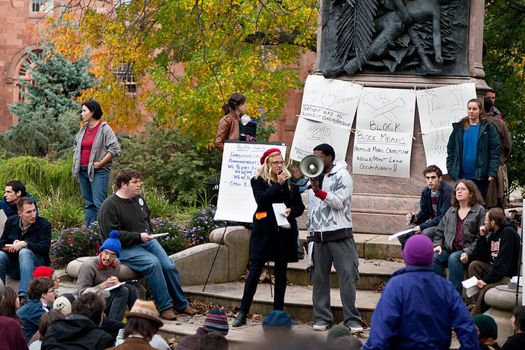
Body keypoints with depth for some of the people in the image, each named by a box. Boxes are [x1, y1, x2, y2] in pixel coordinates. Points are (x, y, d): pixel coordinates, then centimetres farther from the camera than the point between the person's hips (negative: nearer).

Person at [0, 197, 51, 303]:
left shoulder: (44, 224, -6)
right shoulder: (11, 222, 6)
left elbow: (45, 247, -18)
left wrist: (24, 244, -28)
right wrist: (11, 247, -14)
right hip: (13, 262, 4)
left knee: (25, 252, -36)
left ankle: (24, 295, -48)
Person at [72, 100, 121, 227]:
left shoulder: (104, 128, -8)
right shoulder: (83, 128, 14)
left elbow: (115, 149, -13)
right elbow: (77, 145, 30)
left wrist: (100, 163, -14)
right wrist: (76, 161, 16)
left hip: (98, 171, -7)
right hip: (83, 170, 7)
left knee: (99, 203, -12)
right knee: (88, 203, 11)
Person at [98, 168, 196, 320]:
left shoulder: (139, 199, 15)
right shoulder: (109, 206, -9)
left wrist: (149, 234, 12)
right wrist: (138, 236, -20)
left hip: (147, 241, 7)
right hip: (125, 248, -7)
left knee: (169, 265, -12)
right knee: (153, 262, -31)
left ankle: (182, 304, 5)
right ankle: (165, 307, -23)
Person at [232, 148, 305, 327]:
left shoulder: (290, 181, 9)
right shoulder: (258, 181, 2)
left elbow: (300, 206, 11)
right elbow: (261, 199, -15)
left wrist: (291, 211, -9)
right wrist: (278, 185, -17)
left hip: (284, 232, 3)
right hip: (264, 232, -3)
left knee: (281, 274, 7)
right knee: (254, 272, -4)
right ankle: (242, 314, 3)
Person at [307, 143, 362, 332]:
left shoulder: (342, 175, -3)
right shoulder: (314, 176, 15)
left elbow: (339, 202, -15)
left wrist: (318, 191, -19)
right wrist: (311, 229, 16)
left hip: (340, 234, -5)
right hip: (318, 235, 6)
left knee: (347, 275, -8)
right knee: (319, 277, 6)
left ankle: (352, 319, -5)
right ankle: (322, 317, 13)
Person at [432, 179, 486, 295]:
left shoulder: (480, 211, 3)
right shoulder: (451, 211, 23)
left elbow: (481, 237, -6)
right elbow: (440, 231, 24)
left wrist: (468, 252, -16)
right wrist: (438, 245, 4)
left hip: (468, 252, -4)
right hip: (449, 249, 5)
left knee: (453, 258, -35)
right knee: (434, 258, -27)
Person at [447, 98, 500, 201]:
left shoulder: (487, 128, -1)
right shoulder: (459, 128, 8)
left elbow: (495, 152, -5)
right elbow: (450, 151, 9)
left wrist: (492, 173, -12)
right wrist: (451, 170, 0)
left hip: (480, 176, -3)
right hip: (462, 176, 3)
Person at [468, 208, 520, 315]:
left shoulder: (508, 233, -15)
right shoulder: (492, 234, 10)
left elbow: (503, 262, -22)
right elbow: (478, 257, 12)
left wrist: (486, 280, -23)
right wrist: (482, 236, 2)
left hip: (511, 276, -9)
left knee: (486, 288, -30)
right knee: (474, 265, -3)